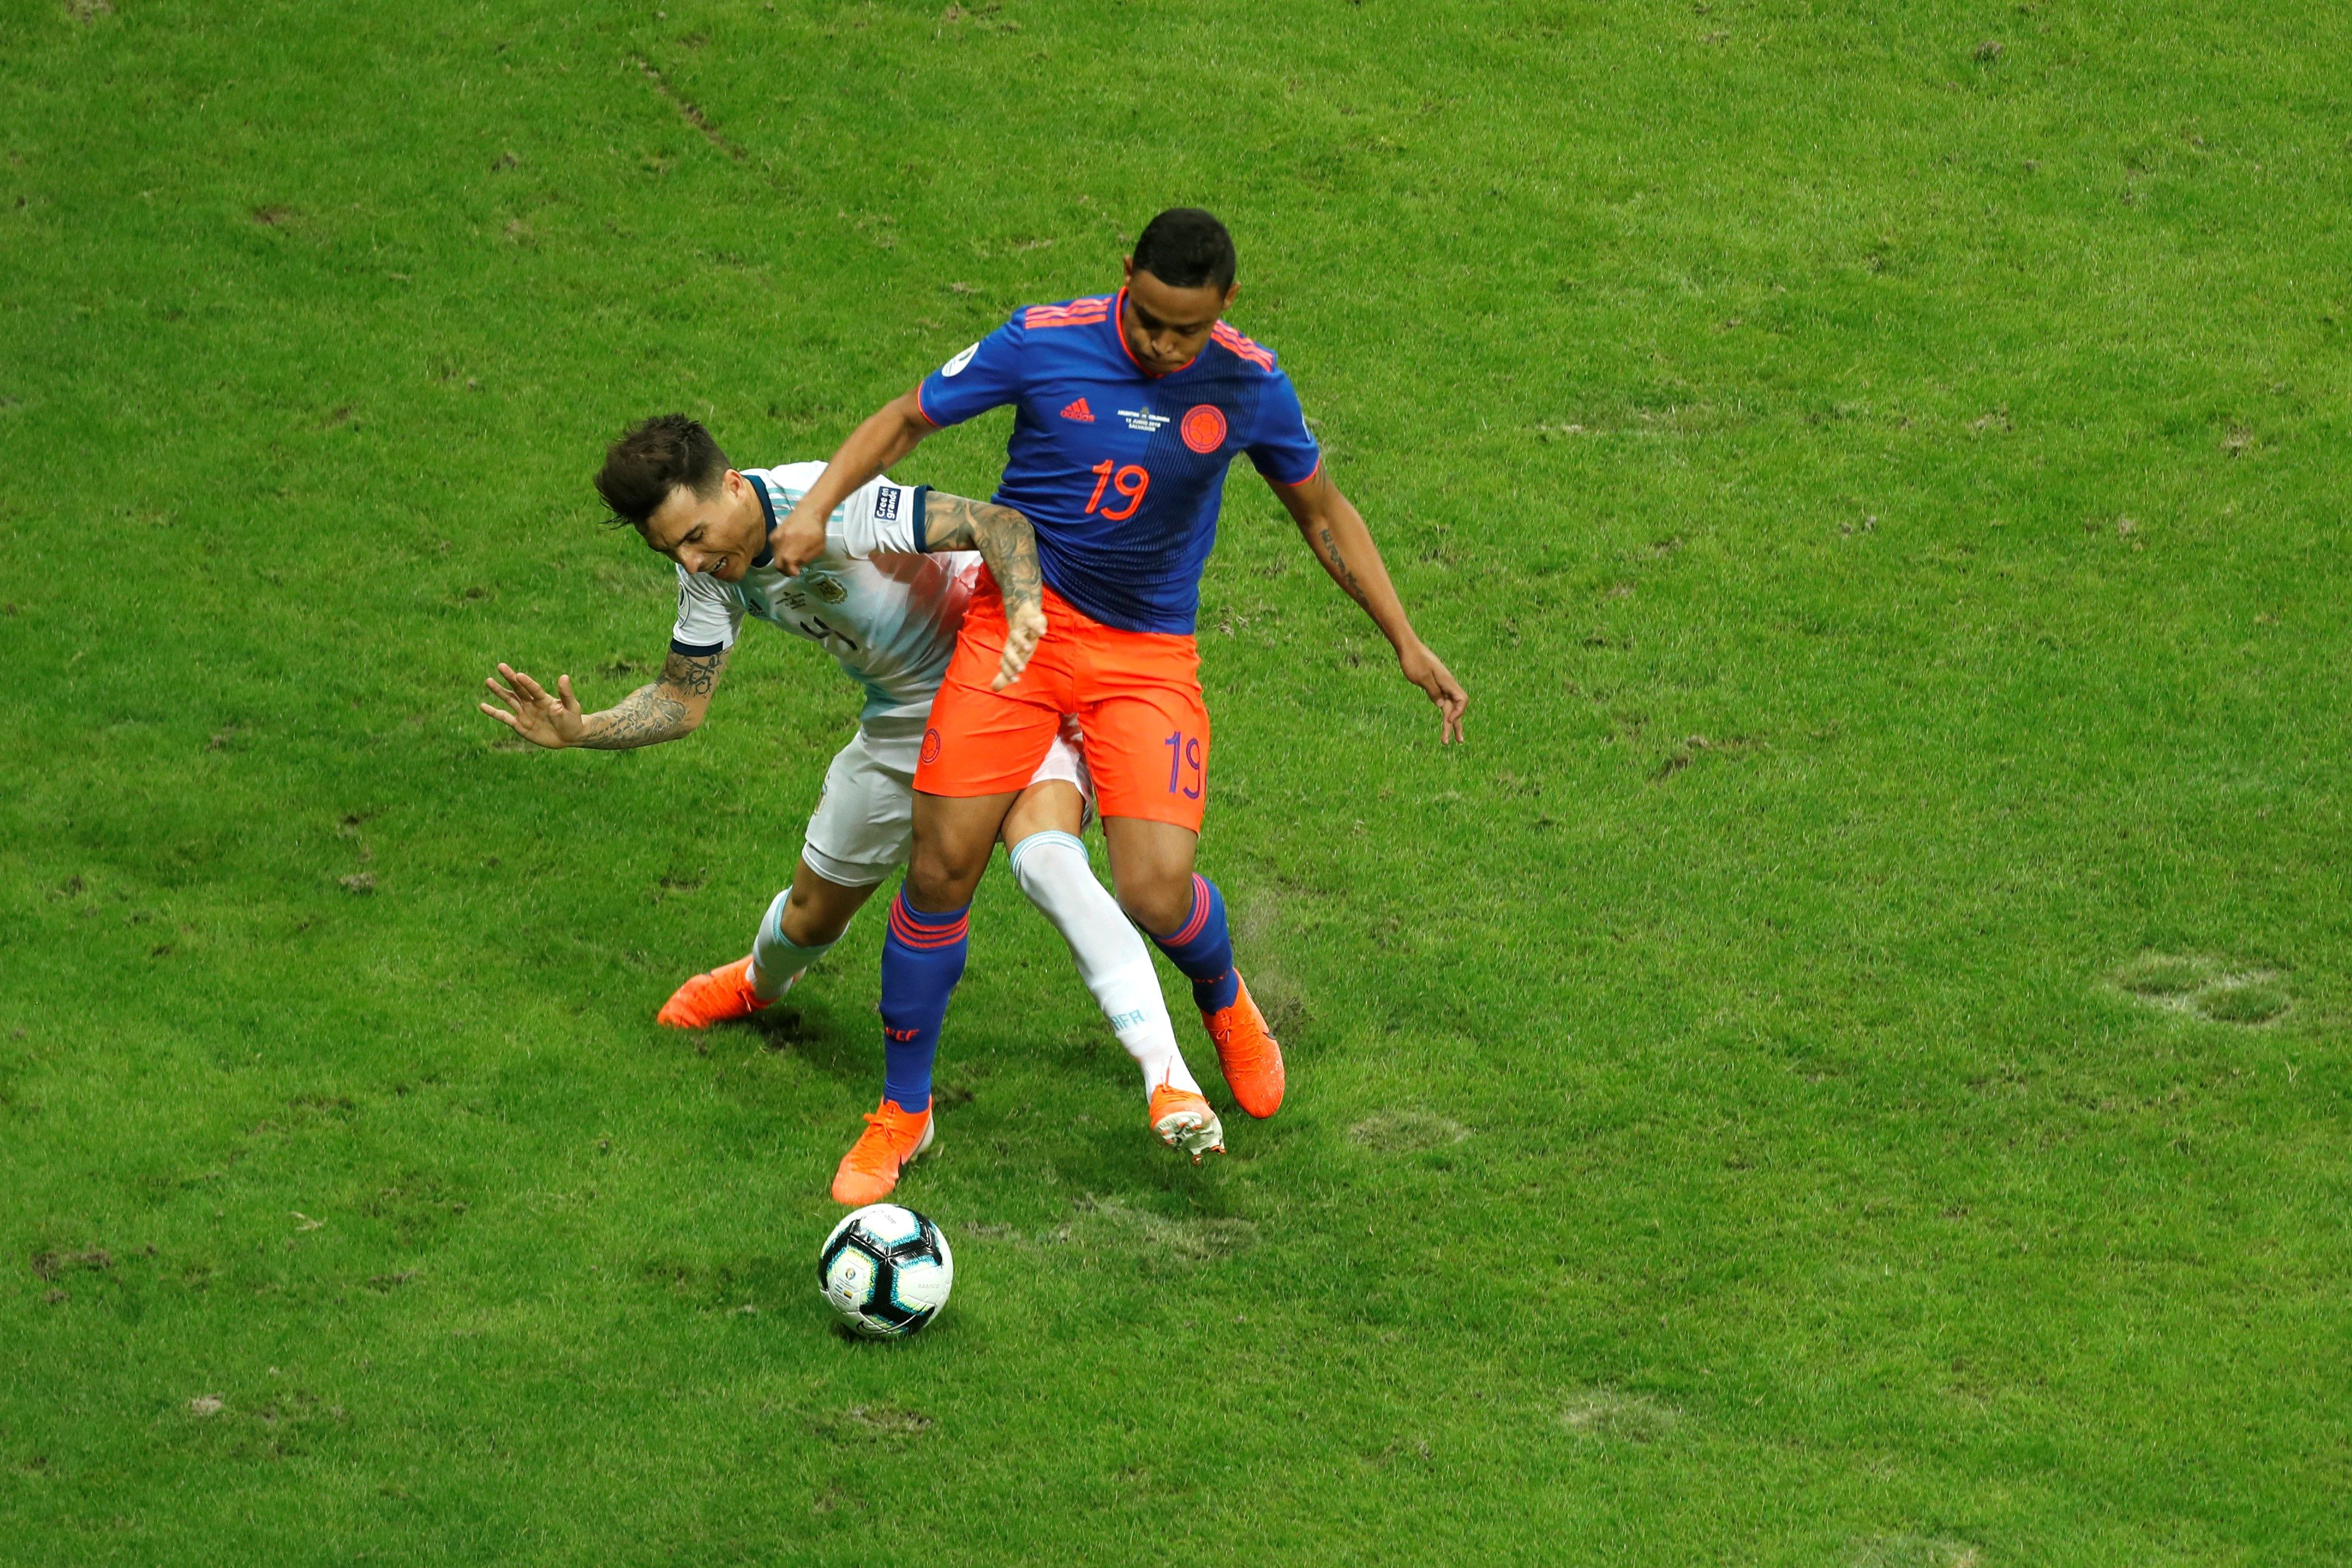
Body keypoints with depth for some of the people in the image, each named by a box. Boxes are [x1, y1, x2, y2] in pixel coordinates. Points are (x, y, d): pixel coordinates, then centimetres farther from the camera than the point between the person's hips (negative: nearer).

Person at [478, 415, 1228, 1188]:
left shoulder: (835, 506, -32)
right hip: (903, 720, 7)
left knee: (1046, 862, -34)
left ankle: (1169, 1082, -37)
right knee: (814, 911, 19)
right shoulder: (713, 572, -8)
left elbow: (1000, 523, -36)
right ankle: (759, 984, 58)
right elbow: (681, 701, 2)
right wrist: (582, 730, -16)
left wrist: (1025, 608, -56)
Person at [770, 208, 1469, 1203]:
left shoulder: (1249, 386, -6)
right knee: (941, 867, -9)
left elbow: (1323, 513, 10)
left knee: (1156, 893, -14)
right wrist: (816, 506, -16)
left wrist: (1407, 644, 9)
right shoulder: (1043, 344, -12)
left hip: (1148, 650, 0)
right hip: (1018, 620, 0)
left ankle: (1223, 1000, 25)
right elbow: (904, 421, 0)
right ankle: (902, 1112, 12)